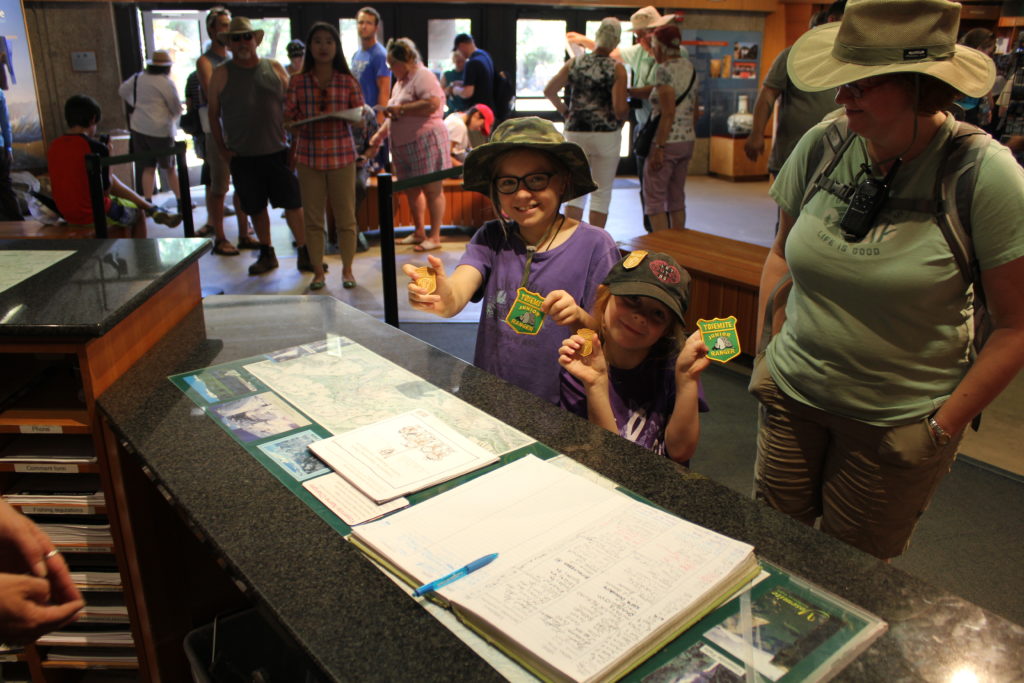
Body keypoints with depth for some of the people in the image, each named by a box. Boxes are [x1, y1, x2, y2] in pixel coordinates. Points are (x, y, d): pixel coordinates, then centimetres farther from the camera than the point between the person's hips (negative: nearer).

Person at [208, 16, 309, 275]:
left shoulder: (275, 69, 6)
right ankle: (267, 254, 21)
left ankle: (305, 253, 7)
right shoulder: (221, 74, 4)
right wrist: (223, 150, 1)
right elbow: (213, 115, 7)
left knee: (293, 203, -1)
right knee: (256, 207, 8)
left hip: (278, 152, 0)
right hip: (242, 157, 0)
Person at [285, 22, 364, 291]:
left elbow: (360, 118, 4)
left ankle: (347, 269, 20)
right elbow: (289, 118, 4)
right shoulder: (297, 82, 4)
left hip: (342, 155, 0)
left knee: (346, 217, 4)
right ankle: (318, 271, 19)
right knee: (312, 217, 6)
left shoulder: (347, 82, 3)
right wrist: (302, 124, -17)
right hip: (308, 156, 1)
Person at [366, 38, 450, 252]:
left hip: (426, 140, -10)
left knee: (431, 188, -3)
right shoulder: (400, 81, 20)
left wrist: (401, 109, -18)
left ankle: (435, 237, 2)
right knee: (411, 190, 12)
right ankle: (419, 233, 23)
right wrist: (380, 134, 15)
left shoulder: (423, 76, -9)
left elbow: (433, 103, -25)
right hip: (403, 144, 10)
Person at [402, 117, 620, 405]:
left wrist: (579, 319, -23)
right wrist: (445, 300, -36)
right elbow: (459, 290, -13)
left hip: (560, 410, -2)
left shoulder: (594, 245, -5)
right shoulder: (491, 238, 5)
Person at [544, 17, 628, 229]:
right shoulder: (616, 69, -8)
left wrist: (564, 111, 17)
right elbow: (620, 109, -15)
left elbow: (549, 91, 5)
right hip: (606, 134, -3)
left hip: (575, 132, 3)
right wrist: (626, 114, 7)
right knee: (602, 194, 7)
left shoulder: (575, 63, 3)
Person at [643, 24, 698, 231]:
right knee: (677, 198, 14)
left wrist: (659, 148, -19)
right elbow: (694, 111, 16)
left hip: (668, 141, -8)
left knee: (654, 198, -1)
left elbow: (668, 113, -20)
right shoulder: (690, 68, 12)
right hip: (688, 140, 8)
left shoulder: (664, 70, -13)